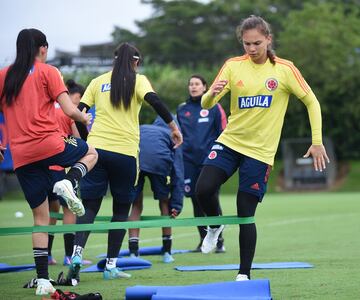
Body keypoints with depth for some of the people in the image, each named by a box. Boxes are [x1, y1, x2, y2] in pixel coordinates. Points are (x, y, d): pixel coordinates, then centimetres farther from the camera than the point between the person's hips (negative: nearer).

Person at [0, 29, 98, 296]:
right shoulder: (48, 72, 0)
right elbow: (70, 111, -6)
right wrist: (84, 118, 16)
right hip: (50, 144, -4)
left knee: (41, 217, 12)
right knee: (91, 153, 27)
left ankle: (43, 280, 5)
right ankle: (68, 183, -5)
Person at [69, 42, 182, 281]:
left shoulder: (98, 82, 13)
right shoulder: (138, 80, 5)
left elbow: (78, 112, 9)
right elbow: (154, 100, -13)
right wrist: (174, 126, -8)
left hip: (96, 148, 2)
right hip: (125, 151, -2)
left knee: (90, 205, 5)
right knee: (121, 209, 9)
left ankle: (77, 252, -17)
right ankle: (111, 265, 8)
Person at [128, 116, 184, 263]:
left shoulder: (139, 129, 39)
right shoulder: (171, 136, 31)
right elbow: (178, 172, 20)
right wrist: (176, 205, 17)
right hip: (159, 161, -1)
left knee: (136, 205, 18)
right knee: (164, 203, 21)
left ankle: (133, 252, 9)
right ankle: (167, 253, 26)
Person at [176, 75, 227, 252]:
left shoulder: (214, 108, 2)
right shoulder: (182, 109, 12)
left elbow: (223, 133, 1)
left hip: (209, 159, -3)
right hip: (189, 161, 3)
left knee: (212, 199, -6)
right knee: (196, 201, 5)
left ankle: (219, 240, 2)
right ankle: (203, 240, 14)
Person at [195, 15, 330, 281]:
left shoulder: (284, 69, -7)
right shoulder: (233, 66, -2)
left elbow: (311, 102, 0)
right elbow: (206, 105, -5)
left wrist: (317, 142, -7)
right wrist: (212, 94, -29)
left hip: (260, 150, -2)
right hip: (230, 141, 2)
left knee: (245, 215, -3)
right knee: (203, 189, -19)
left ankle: (244, 275, 10)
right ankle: (216, 225, 14)